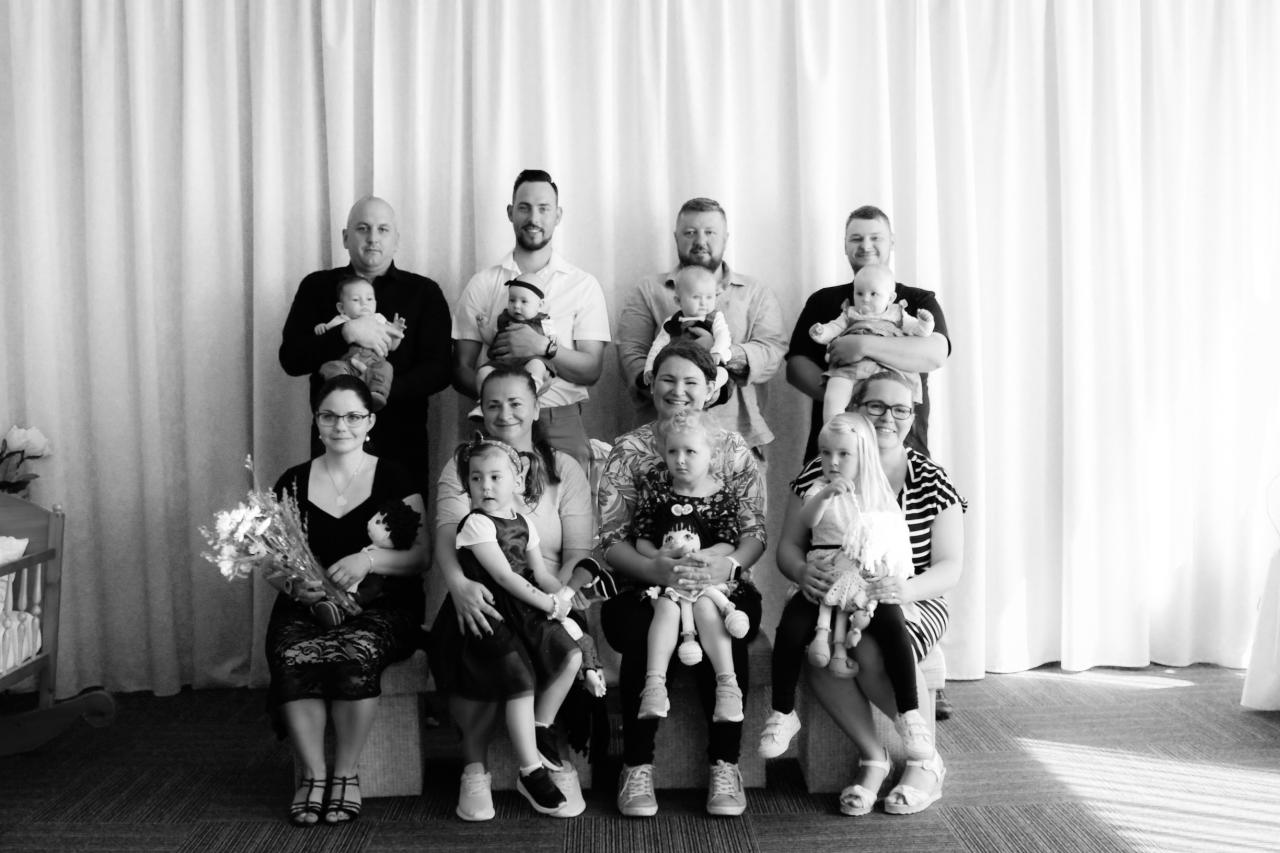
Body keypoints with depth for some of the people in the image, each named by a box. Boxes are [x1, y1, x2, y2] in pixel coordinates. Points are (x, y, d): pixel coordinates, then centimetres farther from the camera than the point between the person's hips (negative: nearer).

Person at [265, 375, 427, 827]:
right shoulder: (294, 482, 13)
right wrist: (292, 585, -11)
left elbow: (421, 555, -2)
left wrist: (369, 559, -20)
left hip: (381, 607, -2)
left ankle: (346, 774, -14)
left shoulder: (394, 479, 6)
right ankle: (313, 774, -13)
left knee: (356, 654, -34)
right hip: (305, 606, 2)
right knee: (292, 659, -31)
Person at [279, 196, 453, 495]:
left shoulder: (424, 292, 5)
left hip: (403, 440, 0)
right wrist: (346, 333, -17)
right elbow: (290, 358, -2)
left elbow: (439, 369, -3)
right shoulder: (317, 287, 8)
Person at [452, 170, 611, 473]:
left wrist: (544, 347, -16)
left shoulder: (584, 285, 6)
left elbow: (591, 370, 0)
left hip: (562, 426, 0)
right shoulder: (482, 284, 9)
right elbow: (461, 369, 6)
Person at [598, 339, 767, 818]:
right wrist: (656, 570, -23)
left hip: (721, 586, 1)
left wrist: (728, 565, -20)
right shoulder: (628, 451, 4)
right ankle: (637, 766, -12)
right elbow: (611, 540, -3)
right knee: (640, 632, -30)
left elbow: (755, 532, 2)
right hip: (644, 585, 0)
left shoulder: (734, 450, 7)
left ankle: (725, 764, -11)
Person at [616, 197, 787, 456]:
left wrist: (731, 355, -20)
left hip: (739, 434, 1)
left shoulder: (756, 293, 15)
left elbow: (774, 349, 0)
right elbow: (631, 354, 1)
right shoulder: (648, 290, 13)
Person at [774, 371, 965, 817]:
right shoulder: (819, 474, 1)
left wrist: (905, 589, -27)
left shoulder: (931, 480, -2)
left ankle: (927, 760, -6)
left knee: (874, 654, -33)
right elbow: (788, 544, 4)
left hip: (910, 602, -1)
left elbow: (949, 566, -5)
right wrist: (802, 571, -21)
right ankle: (873, 758, -8)